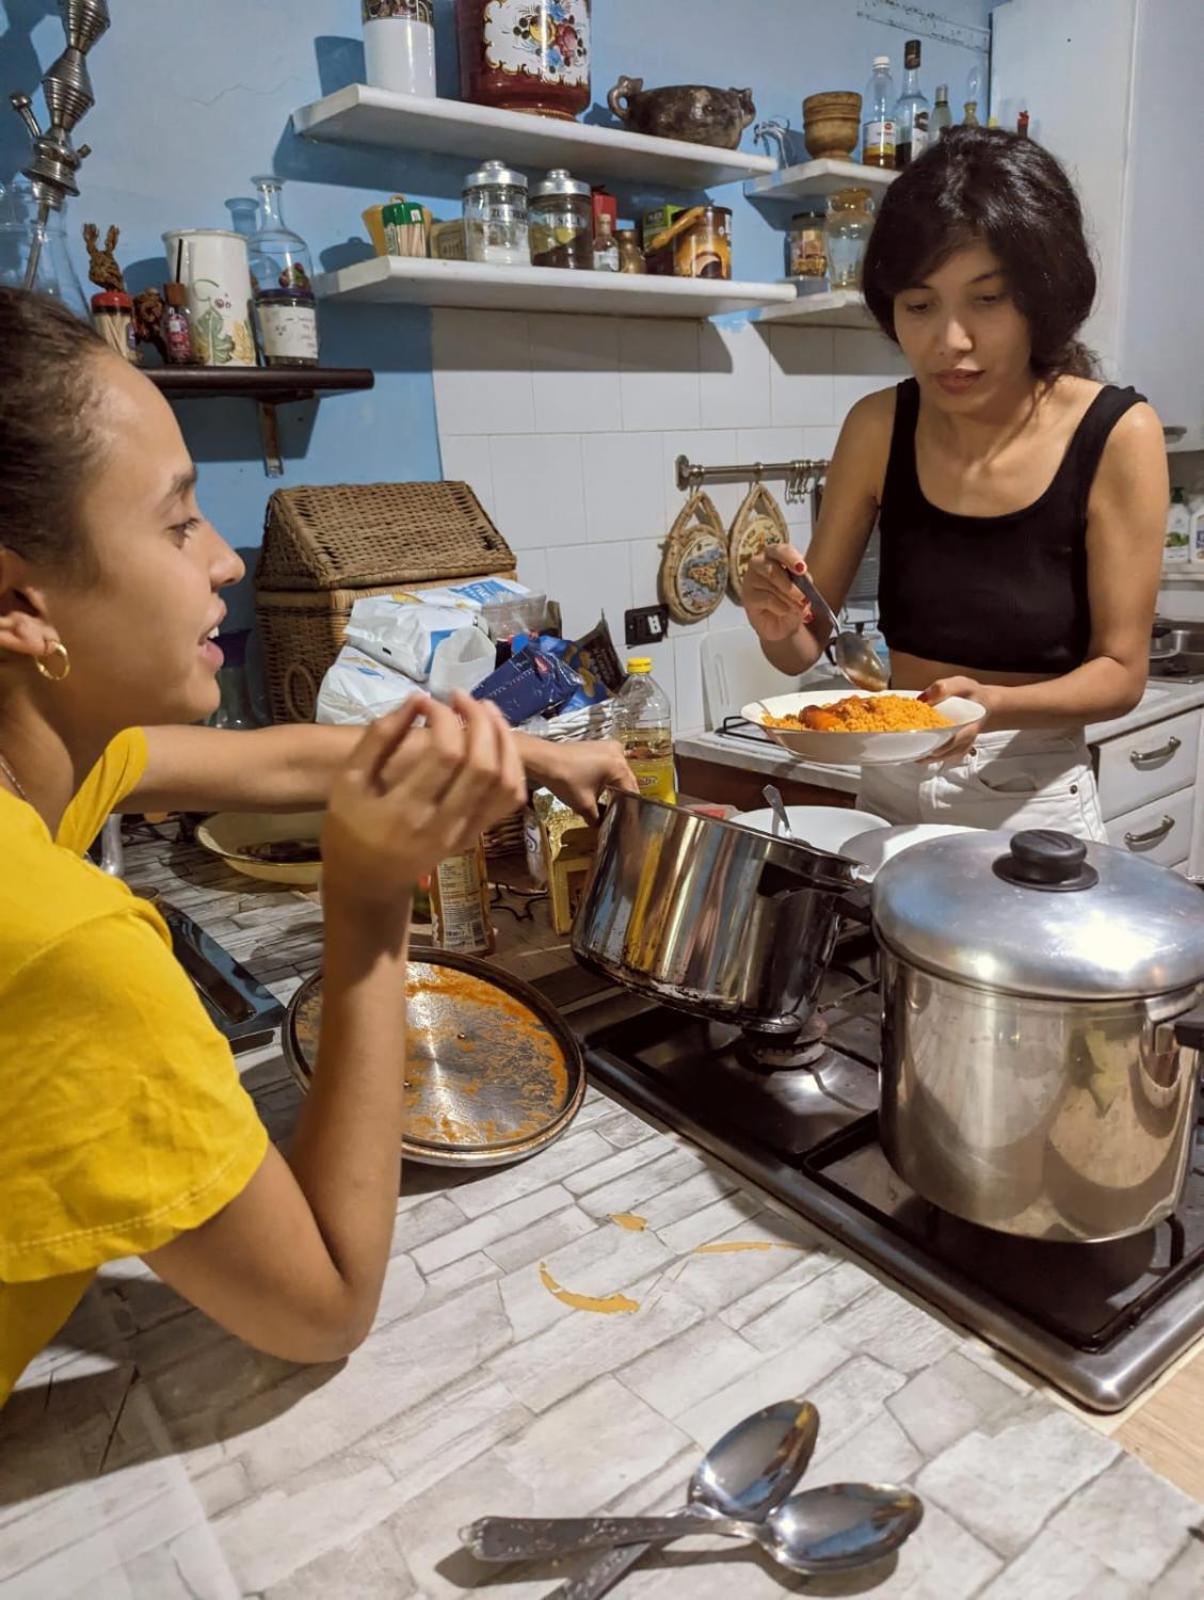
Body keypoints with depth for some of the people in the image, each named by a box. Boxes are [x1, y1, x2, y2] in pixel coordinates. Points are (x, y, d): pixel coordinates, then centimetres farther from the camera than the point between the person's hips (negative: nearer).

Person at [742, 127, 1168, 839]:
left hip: (1034, 804, -2)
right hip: (890, 790, 3)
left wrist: (993, 705, -29)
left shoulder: (1117, 437, -14)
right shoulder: (879, 428, -7)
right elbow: (806, 646, -3)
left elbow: (1121, 671, -12)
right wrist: (781, 623, -25)